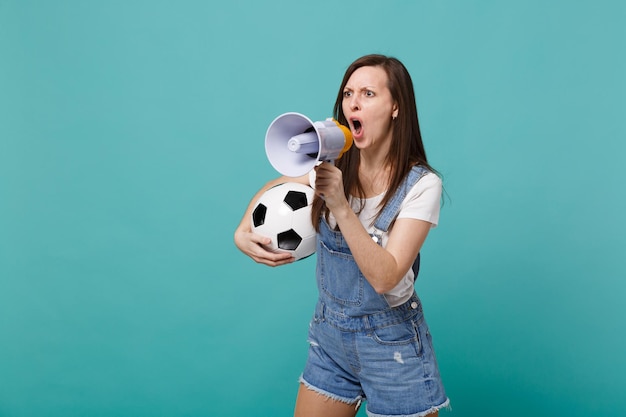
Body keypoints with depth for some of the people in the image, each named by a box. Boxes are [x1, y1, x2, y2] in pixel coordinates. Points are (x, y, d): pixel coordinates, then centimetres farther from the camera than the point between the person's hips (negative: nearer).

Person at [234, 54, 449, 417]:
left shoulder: (421, 184, -18)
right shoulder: (333, 167, -6)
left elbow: (384, 277, -25)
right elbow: (275, 187, 13)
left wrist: (341, 206, -33)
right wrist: (243, 232, -5)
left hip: (392, 343, -4)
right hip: (329, 332, 4)